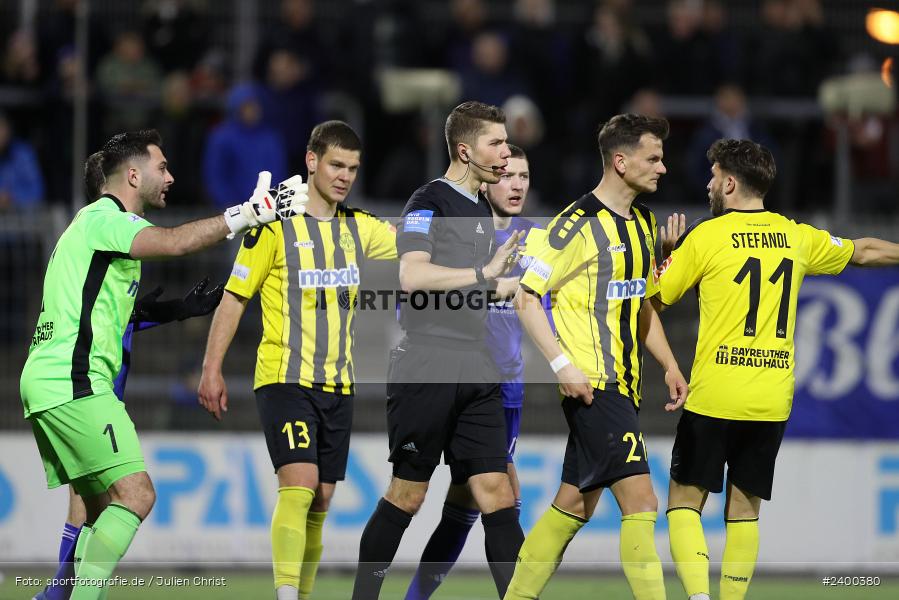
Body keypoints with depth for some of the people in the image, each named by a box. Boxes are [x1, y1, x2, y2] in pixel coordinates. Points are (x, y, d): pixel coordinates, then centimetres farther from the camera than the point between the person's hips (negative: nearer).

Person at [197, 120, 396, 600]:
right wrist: (211, 371, -9)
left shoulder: (359, 228, 9)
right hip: (284, 379, -6)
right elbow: (233, 298, -4)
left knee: (320, 501, 6)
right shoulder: (275, 225, -6)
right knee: (299, 485, -20)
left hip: (337, 385, 6)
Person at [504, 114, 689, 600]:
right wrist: (562, 363, -18)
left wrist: (669, 365, 15)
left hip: (623, 386, 9)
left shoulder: (643, 223, 14)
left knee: (576, 504, 12)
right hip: (592, 385, -9)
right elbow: (526, 296, -11)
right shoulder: (577, 224, -12)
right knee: (639, 500, -14)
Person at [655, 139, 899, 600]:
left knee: (684, 503, 3)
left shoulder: (706, 236, -4)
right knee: (744, 508, 12)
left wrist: (667, 252, 18)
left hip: (714, 398, -4)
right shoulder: (796, 237, 9)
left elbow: (655, 297, 4)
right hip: (772, 401, 4)